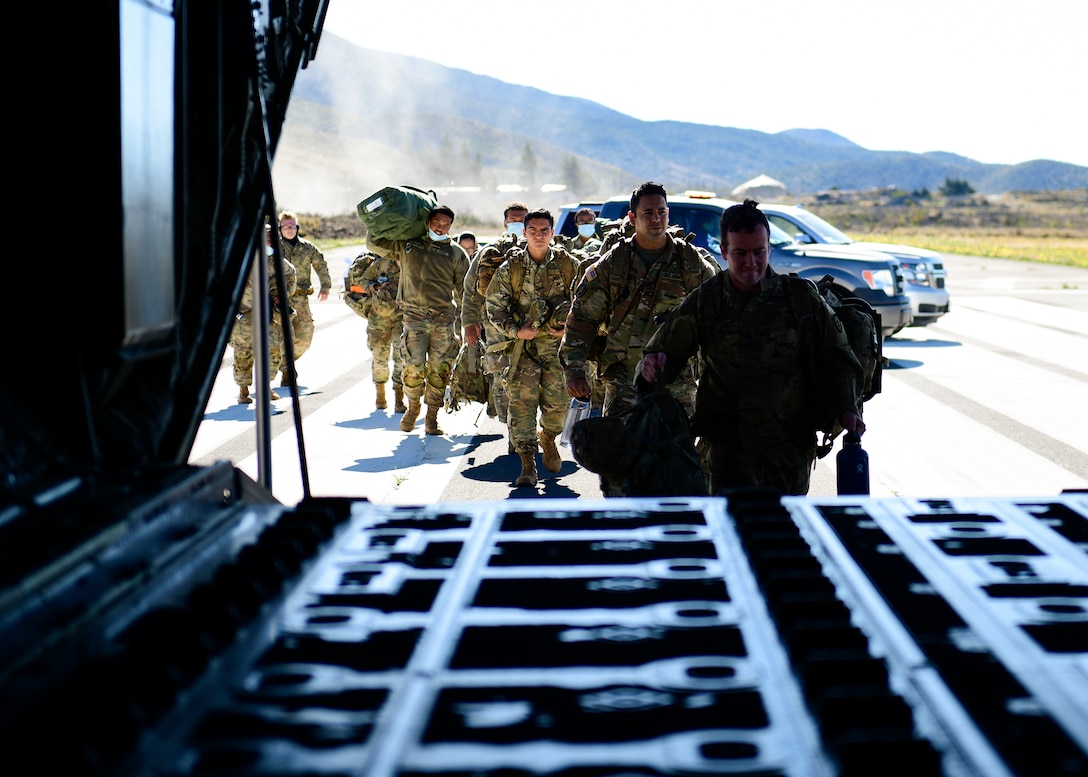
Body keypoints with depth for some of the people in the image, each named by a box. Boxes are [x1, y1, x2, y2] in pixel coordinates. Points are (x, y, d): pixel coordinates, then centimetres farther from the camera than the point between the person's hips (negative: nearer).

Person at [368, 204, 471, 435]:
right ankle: (412, 407, 15)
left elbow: (463, 291, 10)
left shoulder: (456, 253, 7)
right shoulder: (406, 245, 7)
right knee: (414, 368, -10)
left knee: (439, 370, 0)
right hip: (414, 316, -1)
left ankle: (432, 418, 11)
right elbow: (374, 243, 13)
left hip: (444, 319, 1)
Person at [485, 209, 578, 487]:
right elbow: (494, 305, 3)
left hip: (558, 342, 1)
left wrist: (569, 326, -4)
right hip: (523, 344, -1)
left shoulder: (568, 264, 1)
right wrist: (514, 331, -9)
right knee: (522, 403, -8)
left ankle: (548, 439, 35)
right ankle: (527, 464, -3)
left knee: (558, 402, 2)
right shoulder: (510, 267, -1)